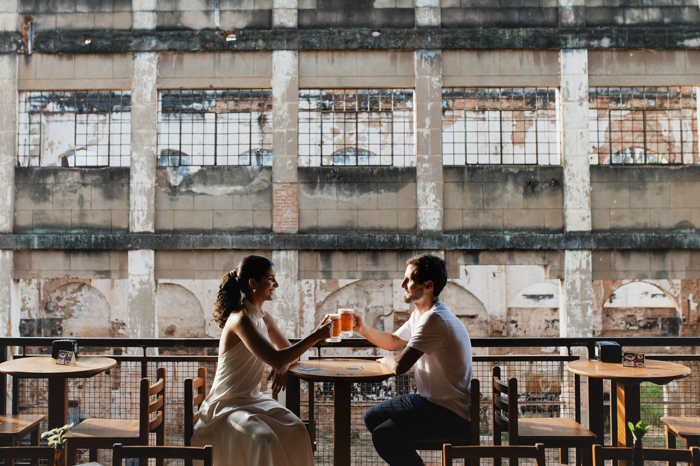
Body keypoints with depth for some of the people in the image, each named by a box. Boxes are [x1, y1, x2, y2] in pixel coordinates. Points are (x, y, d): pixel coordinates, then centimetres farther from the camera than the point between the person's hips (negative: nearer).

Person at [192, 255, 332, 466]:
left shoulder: (264, 318, 8)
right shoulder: (240, 319, -20)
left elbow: (286, 349, 19)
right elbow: (275, 359, -29)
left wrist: (283, 366, -5)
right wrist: (314, 337, -24)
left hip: (254, 400, 8)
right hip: (227, 406, -8)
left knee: (296, 430, -16)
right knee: (265, 440, -31)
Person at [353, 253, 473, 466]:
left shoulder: (434, 319, -24)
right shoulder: (420, 313, 10)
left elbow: (400, 366, -27)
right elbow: (394, 341, 25)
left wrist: (387, 360, -3)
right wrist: (363, 328, 8)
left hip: (454, 414, -11)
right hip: (433, 399, 11)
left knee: (383, 436, -23)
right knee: (372, 417, 16)